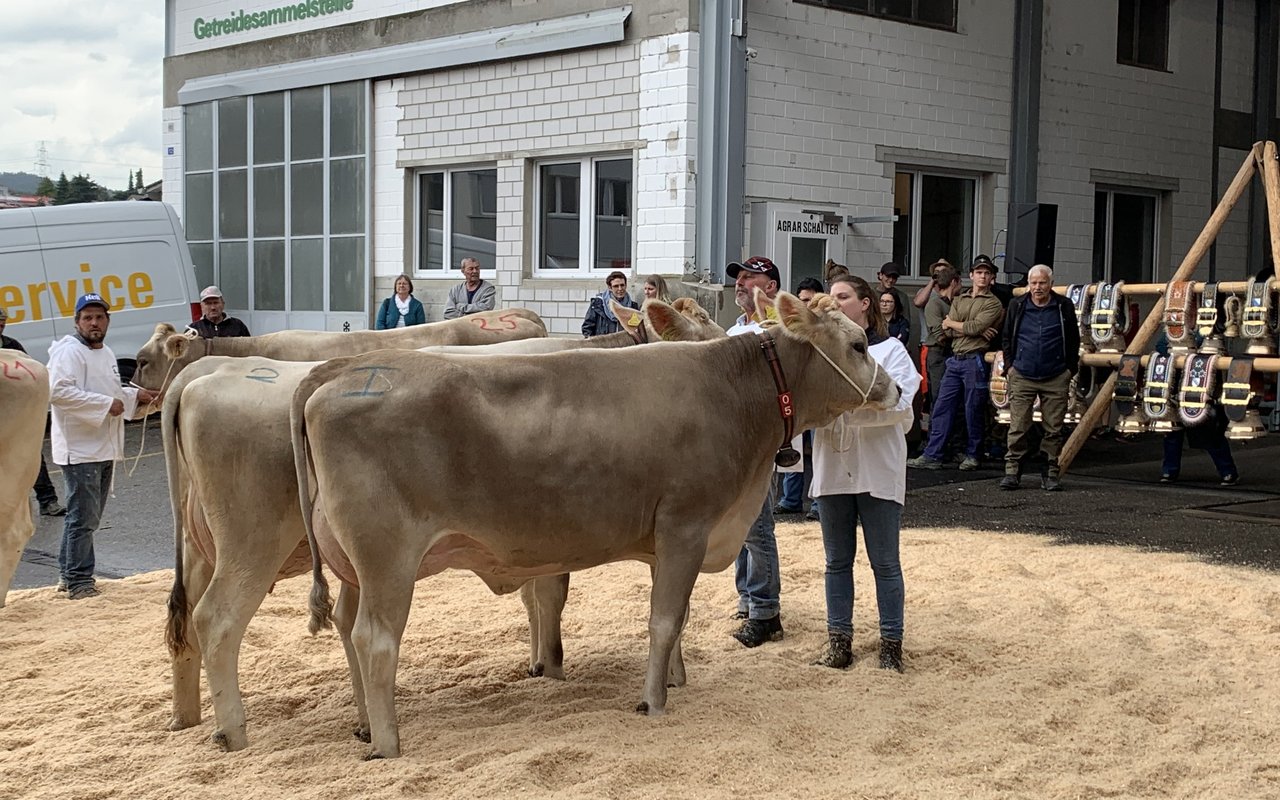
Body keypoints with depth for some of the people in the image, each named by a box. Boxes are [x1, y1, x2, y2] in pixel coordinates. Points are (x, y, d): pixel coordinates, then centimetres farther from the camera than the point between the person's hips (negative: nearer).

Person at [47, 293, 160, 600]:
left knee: (89, 516, 16)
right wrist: (106, 404, -25)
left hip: (104, 448, 10)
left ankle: (69, 574, 27)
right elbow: (58, 391, -27)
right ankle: (79, 581, 1)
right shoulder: (69, 352, -13)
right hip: (80, 449, -10)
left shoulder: (106, 353, 17)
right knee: (83, 517, -7)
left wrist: (136, 395, 14)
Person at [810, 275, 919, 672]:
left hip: (878, 471, -4)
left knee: (884, 561, 4)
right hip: (833, 470, 4)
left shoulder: (890, 350, -1)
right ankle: (839, 641, 17)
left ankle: (891, 643, 11)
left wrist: (847, 405, -25)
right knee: (837, 561, 10)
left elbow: (899, 404, -15)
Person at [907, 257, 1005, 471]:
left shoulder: (993, 304, 1)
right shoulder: (958, 301, 17)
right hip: (955, 359, 5)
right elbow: (948, 331, 3)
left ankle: (973, 455, 14)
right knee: (942, 407, 2)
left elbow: (975, 326, -14)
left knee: (974, 411, 2)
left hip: (975, 361, -5)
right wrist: (977, 331, -9)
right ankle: (932, 455, 3)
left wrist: (951, 323, 1)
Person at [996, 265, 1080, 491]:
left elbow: (1074, 341, 10)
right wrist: (1009, 365, 5)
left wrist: (1070, 369, 4)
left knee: (1053, 430, 4)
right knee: (1018, 428, -1)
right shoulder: (1017, 306, 6)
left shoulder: (1064, 307, 3)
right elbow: (1006, 338, 14)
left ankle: (1051, 474, 10)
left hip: (1056, 379, 0)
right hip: (1022, 377, 0)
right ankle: (1012, 471, 4)